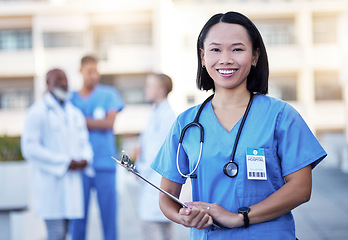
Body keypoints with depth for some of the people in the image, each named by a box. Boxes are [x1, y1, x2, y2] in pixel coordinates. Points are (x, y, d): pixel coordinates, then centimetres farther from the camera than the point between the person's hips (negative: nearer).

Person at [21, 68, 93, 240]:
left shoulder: (75, 113, 18)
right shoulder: (37, 112, -4)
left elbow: (84, 142, 23)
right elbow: (30, 148, -11)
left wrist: (85, 159, -2)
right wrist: (64, 163, -14)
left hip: (72, 180, 6)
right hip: (50, 181, -6)